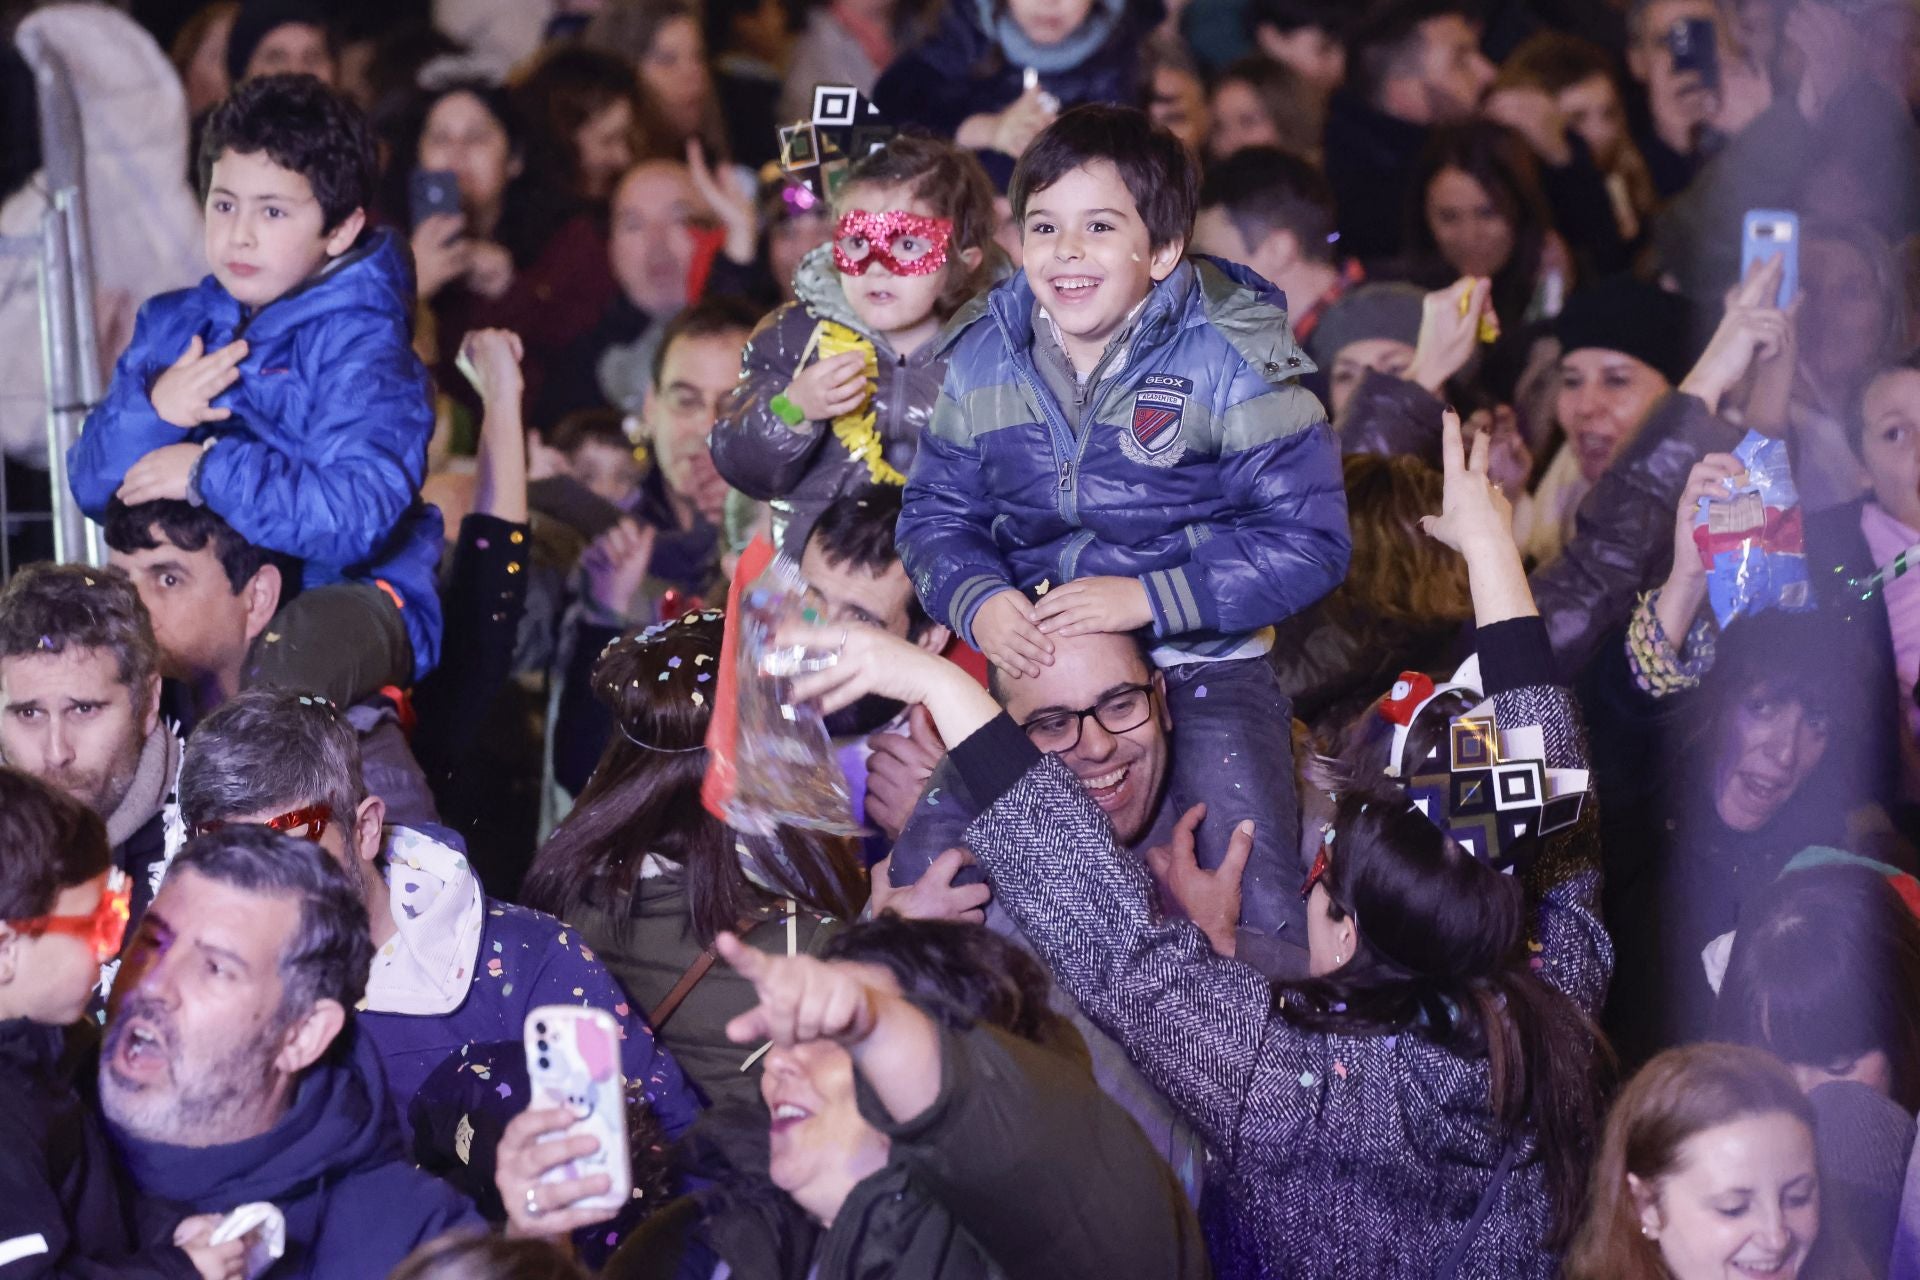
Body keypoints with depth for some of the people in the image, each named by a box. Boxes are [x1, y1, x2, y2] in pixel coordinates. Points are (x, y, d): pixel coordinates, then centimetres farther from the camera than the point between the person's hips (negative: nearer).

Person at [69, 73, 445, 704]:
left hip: (348, 593, -7)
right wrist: (150, 411, -13)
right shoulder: (174, 326, 11)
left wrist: (210, 473, -23)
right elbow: (94, 487, 7)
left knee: (300, 650, -39)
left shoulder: (361, 345, -10)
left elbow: (357, 513, -25)